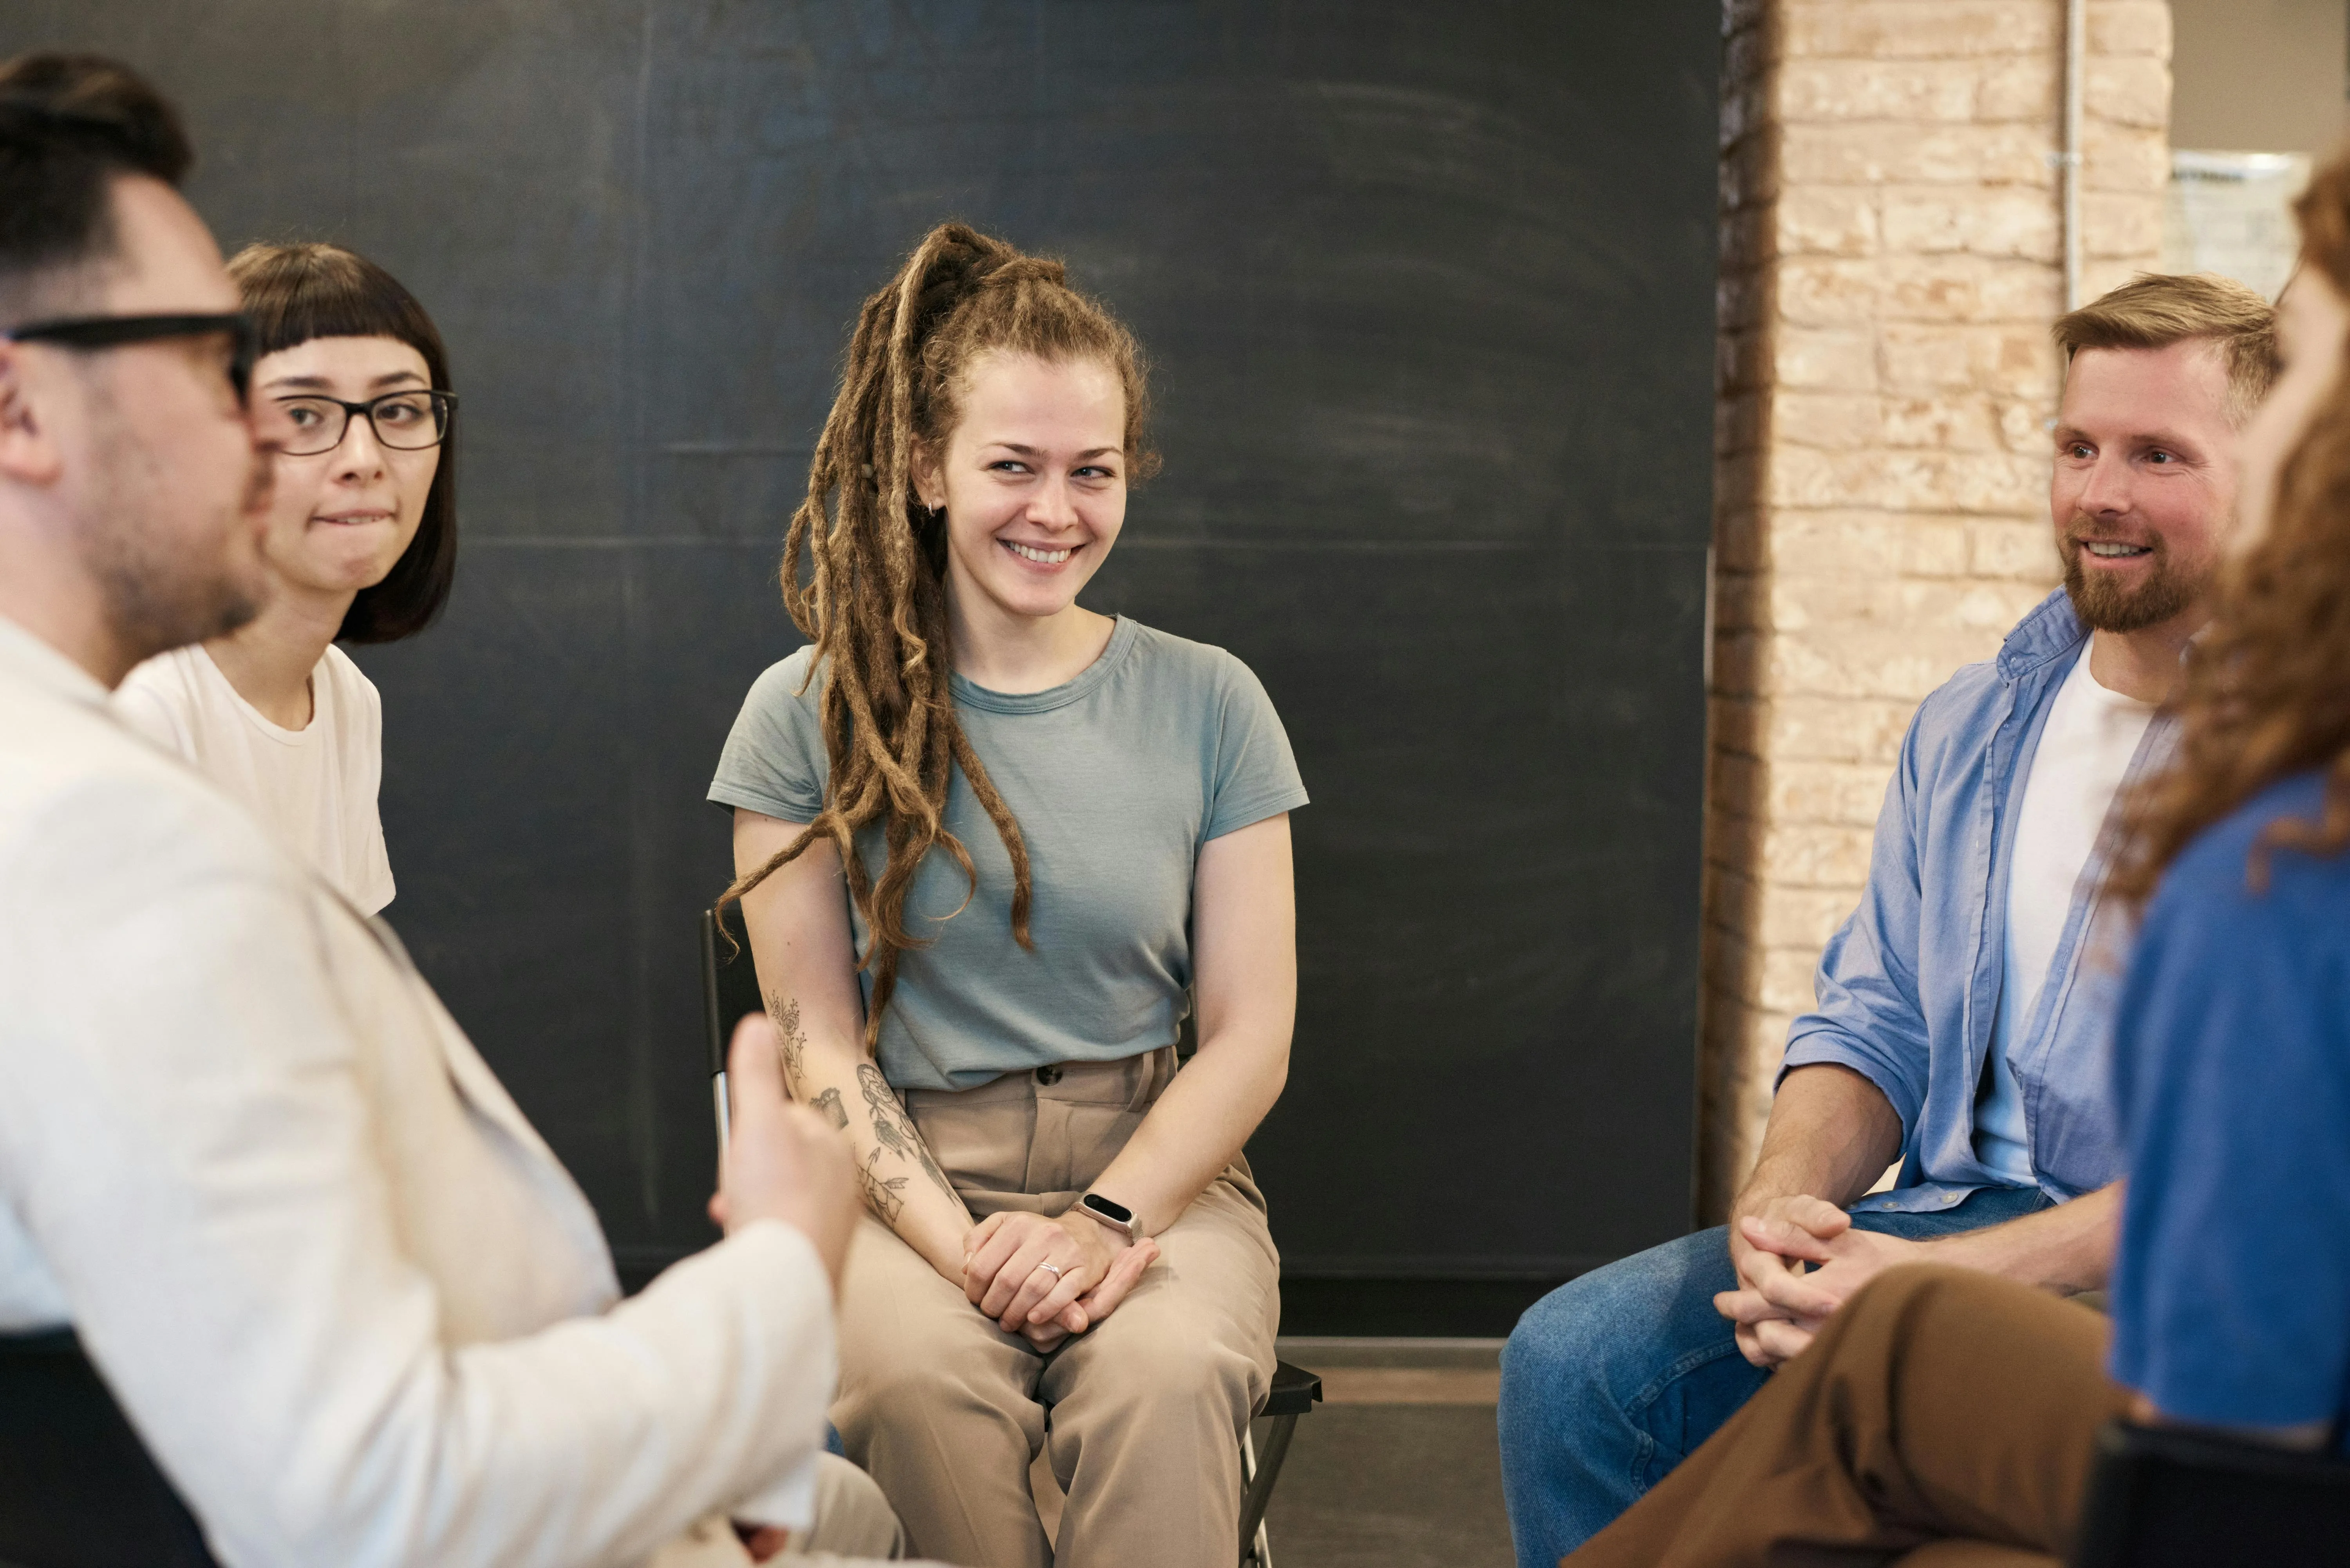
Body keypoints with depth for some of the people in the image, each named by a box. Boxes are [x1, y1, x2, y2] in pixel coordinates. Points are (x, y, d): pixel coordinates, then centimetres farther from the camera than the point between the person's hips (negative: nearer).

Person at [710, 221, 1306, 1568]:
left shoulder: (1207, 706, 8)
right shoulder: (808, 713, 5)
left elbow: (1251, 1037, 5)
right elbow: (821, 1039, 2)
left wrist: (1104, 1221, -12)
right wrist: (957, 1243, -14)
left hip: (1155, 1167, 1)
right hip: (910, 1181, 0)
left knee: (1167, 1374, -34)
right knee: (918, 1377, -34)